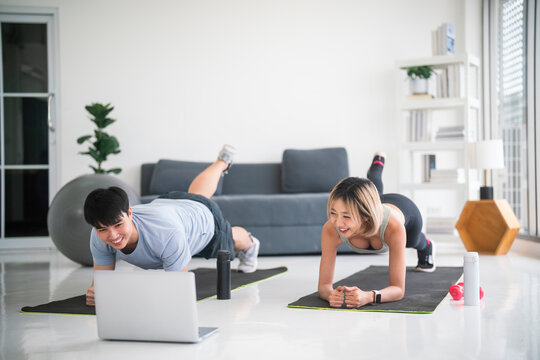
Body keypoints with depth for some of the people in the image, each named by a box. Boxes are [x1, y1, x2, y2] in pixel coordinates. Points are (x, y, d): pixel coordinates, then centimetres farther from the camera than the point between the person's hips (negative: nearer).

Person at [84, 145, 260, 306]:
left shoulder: (168, 233, -53)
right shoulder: (99, 236, -38)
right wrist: (96, 291, -49)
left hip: (204, 217, -5)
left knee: (231, 239, 32)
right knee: (197, 193, 39)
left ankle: (249, 244, 69)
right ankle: (222, 162, 69)